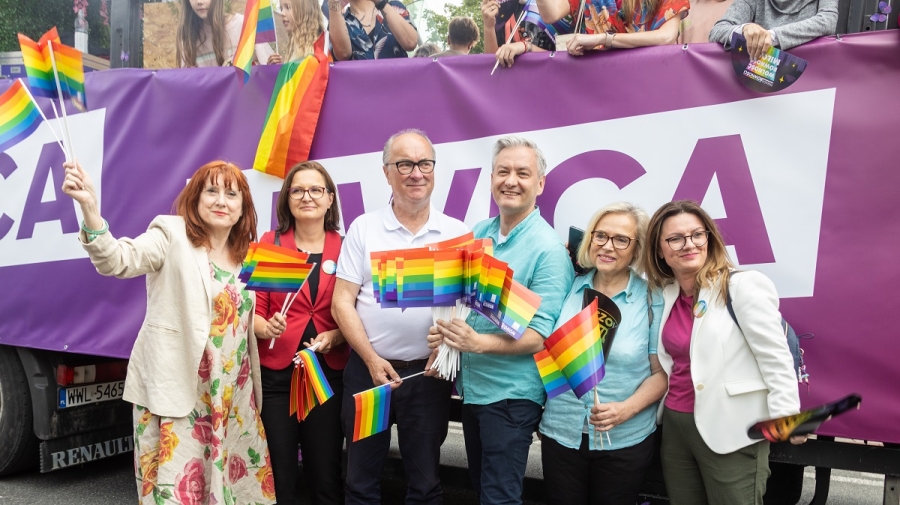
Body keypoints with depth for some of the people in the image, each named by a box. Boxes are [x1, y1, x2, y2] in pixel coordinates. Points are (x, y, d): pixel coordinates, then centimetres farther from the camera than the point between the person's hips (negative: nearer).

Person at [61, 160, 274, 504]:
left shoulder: (244, 255, 11)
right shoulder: (172, 235, -6)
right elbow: (118, 260, -25)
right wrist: (89, 208, -40)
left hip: (231, 395, 6)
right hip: (175, 389, -6)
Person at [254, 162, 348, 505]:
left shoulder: (345, 248, 4)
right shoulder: (269, 244, 2)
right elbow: (252, 309, 0)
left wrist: (334, 337, -14)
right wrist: (267, 328, -20)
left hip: (328, 373, 1)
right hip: (275, 373, 0)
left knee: (326, 476, 7)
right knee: (277, 476, 5)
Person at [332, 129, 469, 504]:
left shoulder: (456, 233, 2)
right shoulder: (363, 229, 1)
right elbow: (342, 303, -2)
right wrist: (372, 359, -11)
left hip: (428, 373, 0)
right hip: (367, 368, 0)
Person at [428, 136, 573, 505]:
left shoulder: (548, 250, -16)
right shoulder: (476, 235, 4)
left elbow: (538, 337, -20)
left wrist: (478, 342, -33)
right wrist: (444, 333, -7)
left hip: (511, 394, -7)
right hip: (470, 386, 7)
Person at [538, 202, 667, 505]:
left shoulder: (652, 299, -5)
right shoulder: (569, 288, 1)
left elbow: (661, 372, -7)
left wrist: (625, 409, -18)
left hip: (625, 441, -2)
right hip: (561, 434, 2)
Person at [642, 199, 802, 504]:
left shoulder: (743, 286, -12)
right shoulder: (665, 293, 7)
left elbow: (776, 359, -14)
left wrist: (786, 419, -17)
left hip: (731, 432, -6)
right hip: (675, 426, 6)